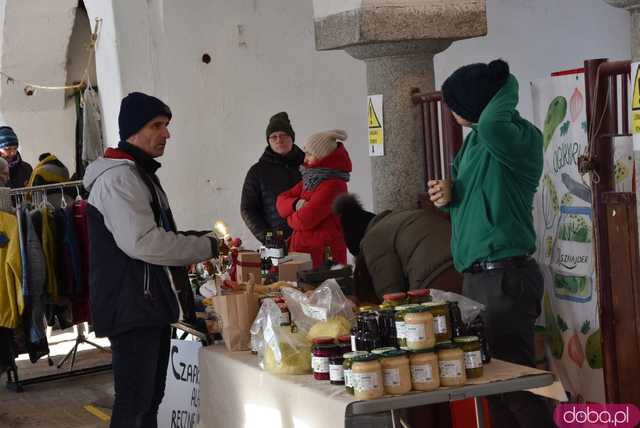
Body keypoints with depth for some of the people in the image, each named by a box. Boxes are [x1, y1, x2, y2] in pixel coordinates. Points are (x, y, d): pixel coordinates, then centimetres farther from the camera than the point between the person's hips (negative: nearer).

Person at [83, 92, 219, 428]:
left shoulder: (140, 173, 19)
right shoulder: (118, 177, -16)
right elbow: (141, 242, -24)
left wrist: (187, 241, 11)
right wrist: (205, 248, -16)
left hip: (151, 305, 11)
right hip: (131, 308, -11)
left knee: (149, 398, 15)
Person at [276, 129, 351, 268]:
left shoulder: (333, 186, -15)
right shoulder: (310, 181, 14)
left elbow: (305, 220, -20)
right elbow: (281, 202, 12)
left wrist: (292, 218, 2)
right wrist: (296, 204, -10)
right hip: (301, 252, 8)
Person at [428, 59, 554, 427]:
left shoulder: (522, 137, -15)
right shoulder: (475, 139, 12)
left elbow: (492, 125, -39)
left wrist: (508, 88, -19)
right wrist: (449, 195, 1)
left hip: (506, 277, -9)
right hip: (477, 275, 9)